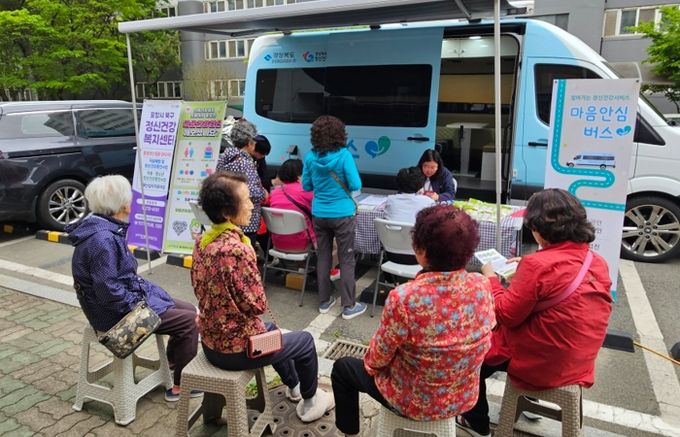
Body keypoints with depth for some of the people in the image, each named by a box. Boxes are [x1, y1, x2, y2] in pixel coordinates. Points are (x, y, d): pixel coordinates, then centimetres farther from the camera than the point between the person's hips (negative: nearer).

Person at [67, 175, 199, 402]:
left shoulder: (107, 230, 3)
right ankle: (180, 385, 7)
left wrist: (149, 291, 7)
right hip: (115, 314, -9)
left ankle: (173, 364, 31)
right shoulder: (102, 240, -27)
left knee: (189, 309, 11)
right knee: (189, 320, -8)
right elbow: (109, 292, -27)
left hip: (132, 296, 10)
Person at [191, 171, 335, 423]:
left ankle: (294, 387, 52)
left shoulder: (202, 242, -3)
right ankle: (310, 403, 36)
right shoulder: (237, 250, -30)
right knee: (305, 340, 15)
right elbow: (258, 305, -22)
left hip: (210, 343, 8)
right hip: (236, 350, -8)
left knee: (272, 330, 34)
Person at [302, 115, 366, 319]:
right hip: (342, 214, -4)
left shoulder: (310, 157, -3)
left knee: (323, 257, 14)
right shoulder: (343, 155, -14)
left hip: (319, 214, 4)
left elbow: (306, 186, 6)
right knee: (347, 260, 5)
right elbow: (355, 185, -13)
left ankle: (324, 301, 24)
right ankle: (349, 306, 11)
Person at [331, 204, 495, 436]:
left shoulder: (404, 299, -35)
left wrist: (370, 364, 4)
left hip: (415, 402, -5)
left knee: (342, 368, 19)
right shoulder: (482, 286, -18)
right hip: (465, 398, 5)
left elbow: (378, 359, -18)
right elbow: (482, 345, 1)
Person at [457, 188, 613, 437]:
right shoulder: (598, 263, -3)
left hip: (539, 365, -7)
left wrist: (490, 278, -4)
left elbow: (506, 315, -18)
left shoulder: (538, 265, -27)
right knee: (492, 339, 28)